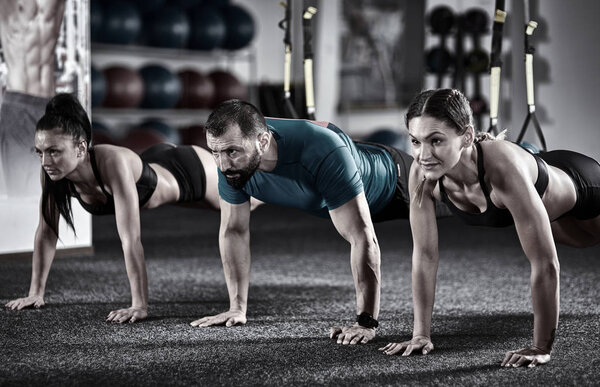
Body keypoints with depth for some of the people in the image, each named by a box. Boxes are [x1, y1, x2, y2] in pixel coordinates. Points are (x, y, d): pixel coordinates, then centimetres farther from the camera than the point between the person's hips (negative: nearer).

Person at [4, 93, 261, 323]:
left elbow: (130, 240, -49)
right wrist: (35, 293, -17)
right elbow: (46, 232, -18)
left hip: (191, 169, -5)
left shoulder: (113, 163, -49)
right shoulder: (52, 170, -30)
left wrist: (139, 306, -49)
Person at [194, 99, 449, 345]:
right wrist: (237, 309, -17)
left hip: (391, 180, -6)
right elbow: (233, 230, -18)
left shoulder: (322, 154, -50)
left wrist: (366, 323, -49)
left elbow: (363, 240, -48)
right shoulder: (231, 159, -32)